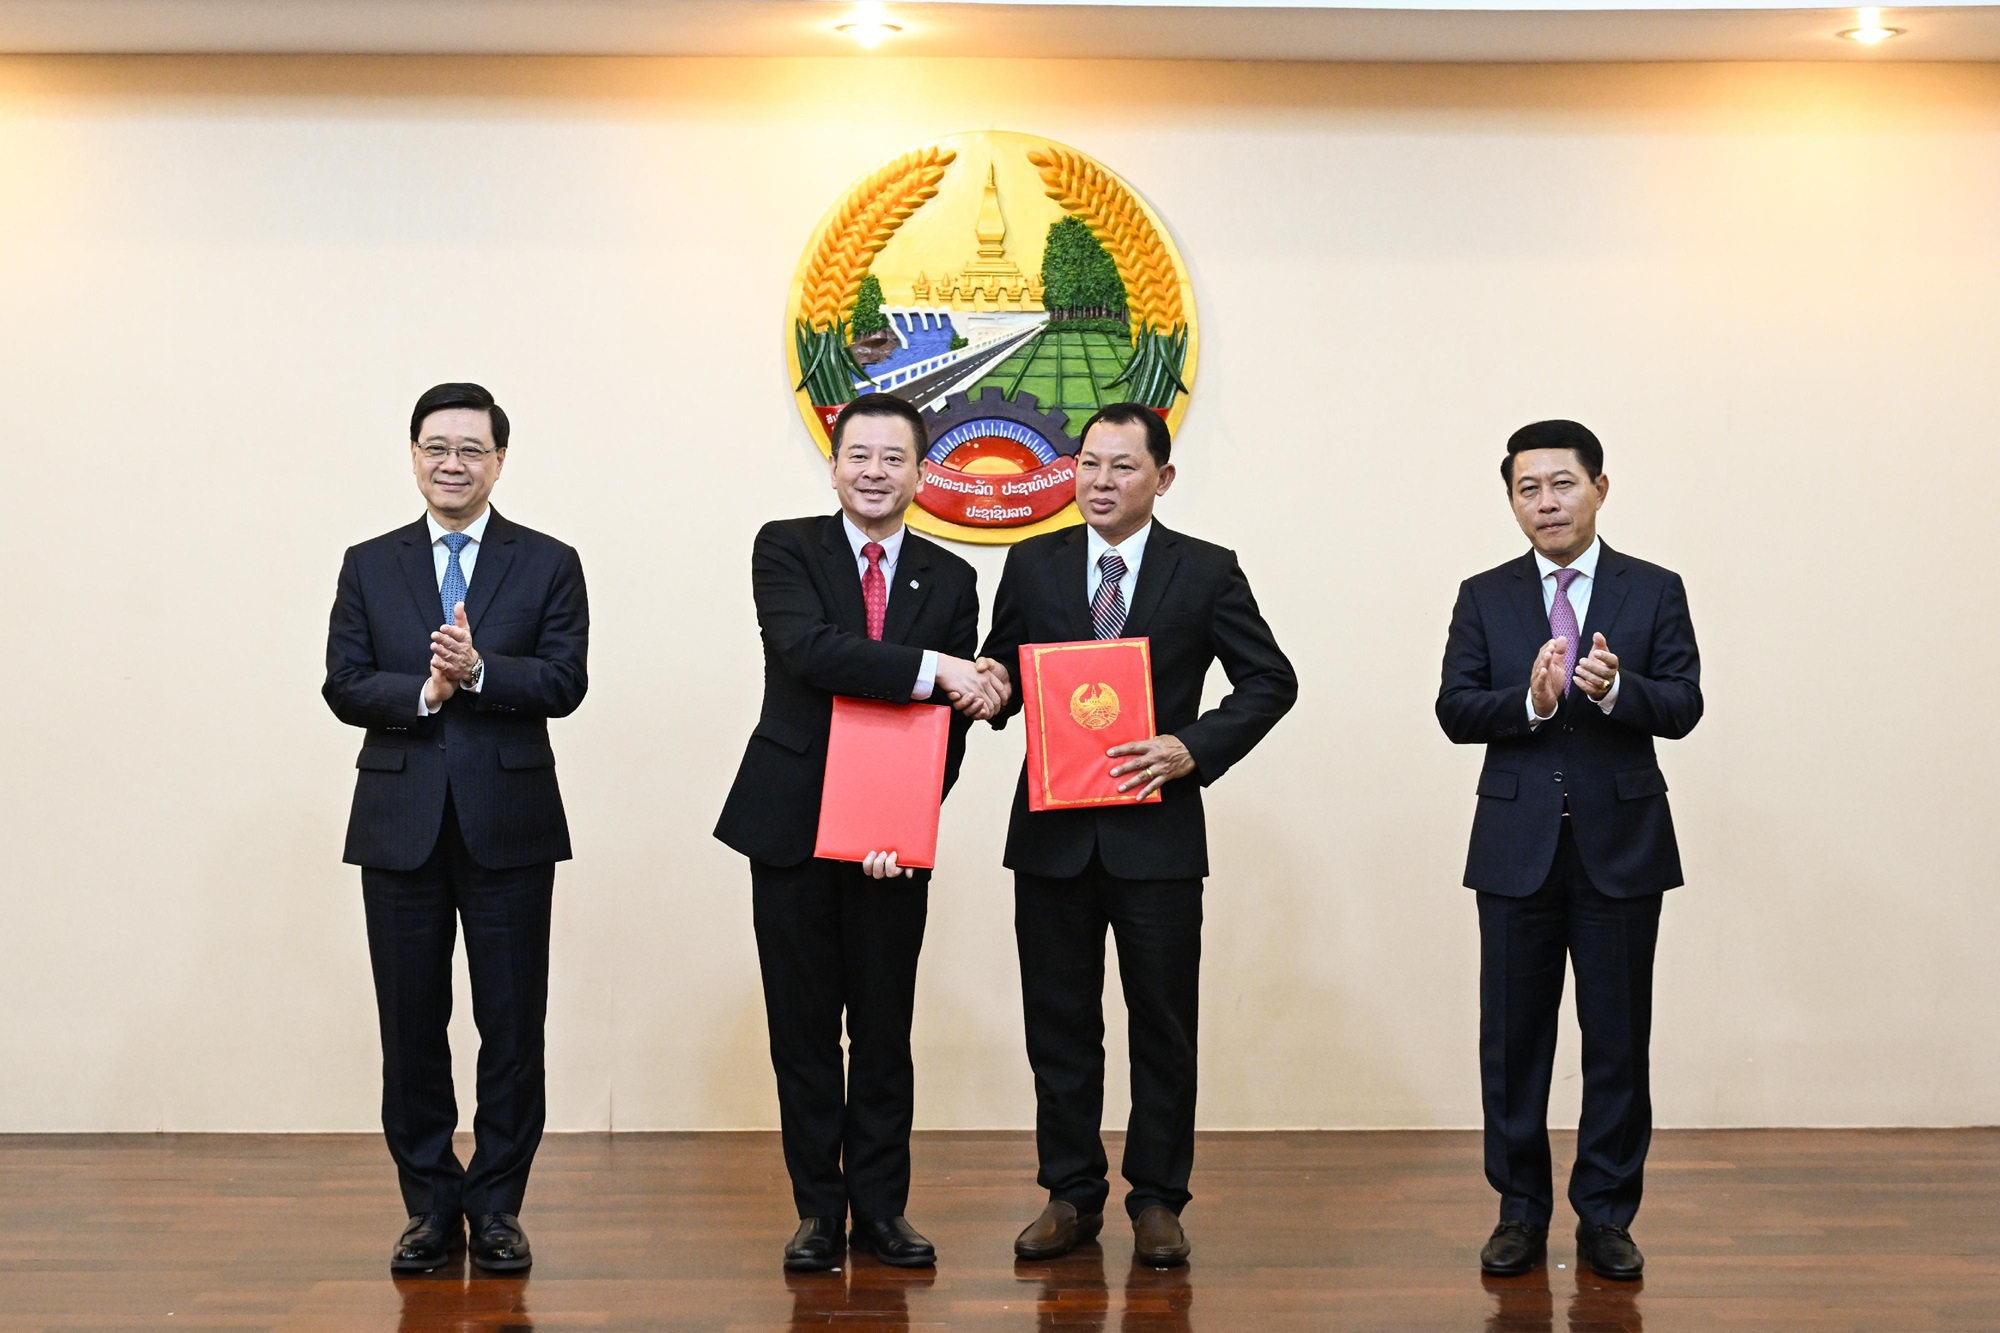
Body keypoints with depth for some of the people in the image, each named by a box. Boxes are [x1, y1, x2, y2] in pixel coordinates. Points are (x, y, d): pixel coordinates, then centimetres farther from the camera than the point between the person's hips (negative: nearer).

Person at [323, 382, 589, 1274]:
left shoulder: (548, 565, 5)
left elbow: (563, 683, -6)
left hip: (509, 823, -1)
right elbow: (343, 686, 1)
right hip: (401, 823, 2)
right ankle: (431, 1206, 16)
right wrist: (422, 693, -16)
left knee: (512, 1024, 3)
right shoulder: (369, 567, 10)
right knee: (412, 1025, 6)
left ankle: (497, 1207, 13)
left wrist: (478, 672, -21)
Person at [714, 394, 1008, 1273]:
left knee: (885, 1030, 7)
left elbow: (953, 720, 2)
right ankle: (818, 1209, 15)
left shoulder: (949, 579, 7)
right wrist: (931, 667, -24)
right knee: (803, 1028, 5)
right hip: (792, 828, -2)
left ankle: (881, 1208, 17)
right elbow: (810, 649, -19)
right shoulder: (786, 548, 0)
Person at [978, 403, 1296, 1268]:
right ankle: (1071, 1194, 20)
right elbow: (1003, 667, 15)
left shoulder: (1206, 573, 0)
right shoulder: (1032, 565, 7)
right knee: (1059, 1023, 8)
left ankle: (1156, 1201, 15)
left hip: (1157, 830, -2)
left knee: (1163, 1024, 5)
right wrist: (992, 688, -10)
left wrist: (1194, 748, -12)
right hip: (1052, 830, 2)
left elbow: (1270, 680, 1)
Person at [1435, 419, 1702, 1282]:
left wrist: (1616, 688, -25)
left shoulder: (1654, 592, 3)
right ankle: (1520, 1212, 16)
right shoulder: (1484, 598, 6)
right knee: (1514, 1038, 6)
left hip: (1622, 845, -1)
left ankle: (1606, 1216, 15)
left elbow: (1683, 707, -5)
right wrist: (1530, 702, -20)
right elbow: (1453, 710, -2)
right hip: (1517, 846, 1)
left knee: (1618, 1039, 4)